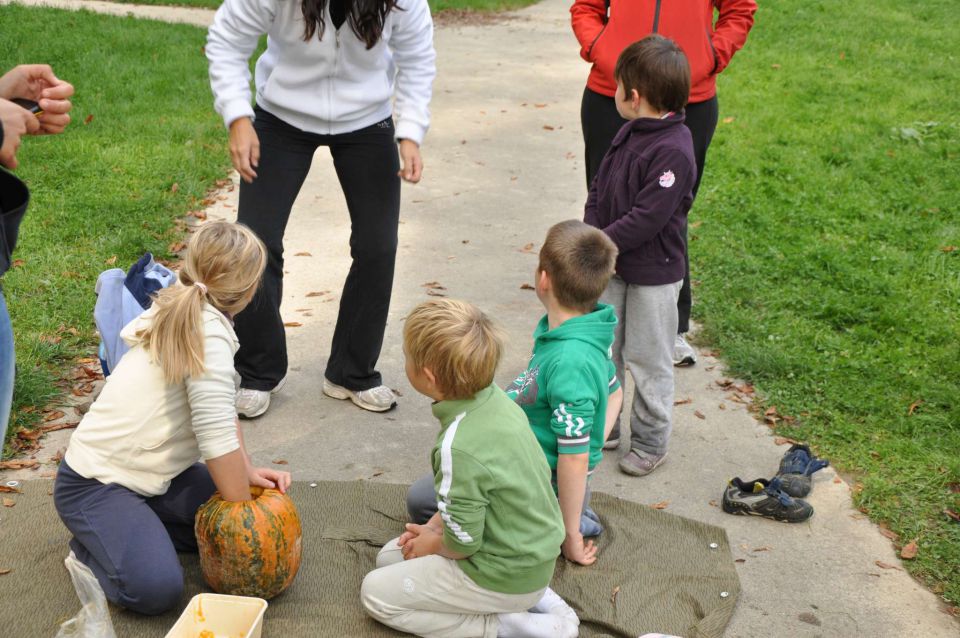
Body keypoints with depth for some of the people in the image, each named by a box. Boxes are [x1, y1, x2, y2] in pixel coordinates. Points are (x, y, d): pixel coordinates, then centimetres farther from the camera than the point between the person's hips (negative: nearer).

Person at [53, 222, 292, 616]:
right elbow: (218, 437, -29)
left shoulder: (185, 314, 1)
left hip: (152, 475, 9)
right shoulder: (209, 332, -28)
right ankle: (90, 551, 3)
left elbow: (220, 410, 5)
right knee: (156, 589, -26)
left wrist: (247, 473, -5)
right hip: (93, 488, -9)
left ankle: (136, 530, 11)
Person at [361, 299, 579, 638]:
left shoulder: (458, 447, -32)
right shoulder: (495, 398, -8)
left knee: (376, 593, 7)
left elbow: (462, 544, -21)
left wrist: (432, 543, 0)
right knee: (389, 556, 21)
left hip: (503, 578, -8)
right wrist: (432, 527, 7)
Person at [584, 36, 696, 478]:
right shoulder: (630, 133, 4)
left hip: (654, 275, -8)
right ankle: (604, 426, 34)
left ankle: (650, 443, 23)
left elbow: (647, 219, -26)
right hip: (613, 267, 8)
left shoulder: (674, 151, -24)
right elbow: (599, 189, 8)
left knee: (647, 360, 6)